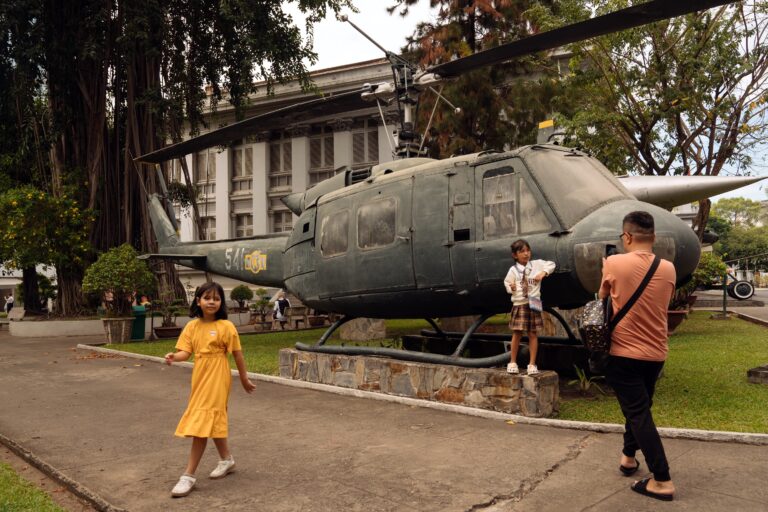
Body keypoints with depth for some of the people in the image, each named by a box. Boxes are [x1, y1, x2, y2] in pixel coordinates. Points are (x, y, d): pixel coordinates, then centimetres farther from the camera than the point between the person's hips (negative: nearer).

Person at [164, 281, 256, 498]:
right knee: (213, 421, 19)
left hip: (216, 380, -6)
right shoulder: (192, 326, 3)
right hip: (199, 379, 6)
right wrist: (174, 356, -26)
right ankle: (226, 459, 39)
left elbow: (237, 354, -6)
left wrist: (244, 379, 0)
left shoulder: (226, 326, -12)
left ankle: (189, 475, 0)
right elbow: (186, 351, -3)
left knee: (201, 423, -8)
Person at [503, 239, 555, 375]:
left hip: (534, 303, 1)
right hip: (519, 304, -1)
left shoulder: (537, 264, 3)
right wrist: (511, 288, -15)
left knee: (533, 334, 4)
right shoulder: (513, 270, -1)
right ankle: (512, 362, 15)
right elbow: (507, 283, 7)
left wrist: (543, 273, -5)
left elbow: (551, 264, 11)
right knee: (517, 333, 1)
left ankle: (532, 364, 13)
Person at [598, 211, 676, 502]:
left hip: (624, 353, -5)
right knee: (639, 407, 22)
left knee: (638, 413, -3)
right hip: (656, 353, 5)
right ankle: (628, 457, 36)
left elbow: (603, 297, 5)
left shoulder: (615, 264, -13)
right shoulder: (668, 269, -1)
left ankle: (662, 481, -6)